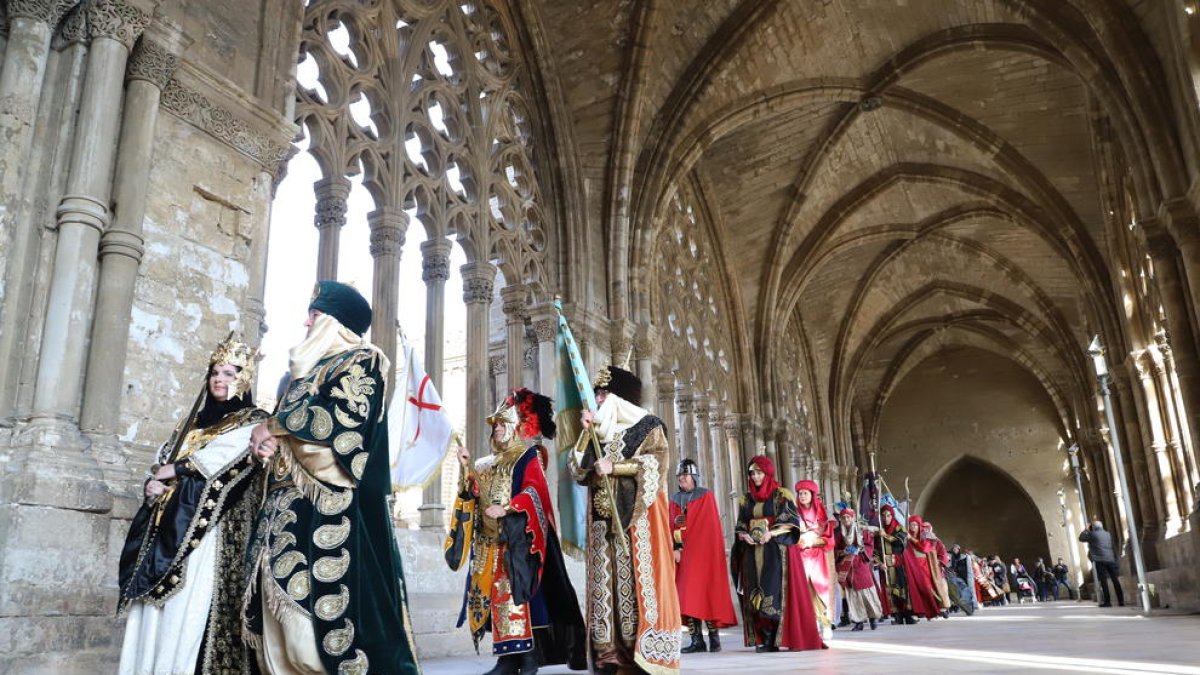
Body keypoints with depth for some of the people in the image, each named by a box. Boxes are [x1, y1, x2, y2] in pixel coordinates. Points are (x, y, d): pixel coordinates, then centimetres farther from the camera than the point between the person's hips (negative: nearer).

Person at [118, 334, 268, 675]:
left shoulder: (253, 422, 4)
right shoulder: (193, 421, 24)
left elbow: (225, 459, -12)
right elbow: (162, 460, 20)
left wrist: (174, 470, -5)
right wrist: (152, 483, -2)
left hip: (212, 525, -7)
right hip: (169, 520, 7)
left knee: (190, 605, -13)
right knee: (154, 607, 3)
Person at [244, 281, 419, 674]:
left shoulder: (362, 361, 1)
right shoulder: (309, 369, 26)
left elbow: (343, 419, -15)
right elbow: (286, 427, 21)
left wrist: (273, 427, -5)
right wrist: (266, 436, -3)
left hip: (333, 503, -8)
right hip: (293, 501, 8)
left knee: (325, 595, -12)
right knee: (287, 603, 3)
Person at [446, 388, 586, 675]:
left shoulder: (529, 457, 1)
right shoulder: (487, 463, 20)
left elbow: (535, 492, -13)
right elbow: (475, 495, 11)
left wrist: (506, 508, -23)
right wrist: (467, 469, 0)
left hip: (517, 538, -6)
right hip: (490, 540, 6)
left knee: (515, 590, -13)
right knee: (494, 592, 2)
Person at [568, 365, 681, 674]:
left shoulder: (647, 426, 4)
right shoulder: (599, 433, 20)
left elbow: (656, 462, -10)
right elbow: (577, 468, 9)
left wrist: (614, 467, -14)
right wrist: (587, 432, 0)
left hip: (635, 515, -5)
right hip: (603, 517, 5)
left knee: (636, 576, -10)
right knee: (604, 579, -2)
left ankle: (645, 648, -8)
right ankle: (609, 649, -1)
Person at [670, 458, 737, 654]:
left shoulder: (706, 496, 3)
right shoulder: (675, 499, 16)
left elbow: (712, 526, -4)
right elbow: (672, 527, 10)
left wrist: (683, 544, -10)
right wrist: (675, 548, -6)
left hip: (703, 552, -4)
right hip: (682, 555, 4)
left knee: (706, 592, -10)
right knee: (686, 594, -2)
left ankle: (714, 637, -2)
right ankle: (697, 640, 0)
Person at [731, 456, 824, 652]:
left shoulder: (782, 495, 3)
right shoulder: (746, 499, 16)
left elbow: (792, 521, -5)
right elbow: (740, 526, 13)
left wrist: (772, 533, -19)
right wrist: (744, 535, -9)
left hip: (777, 551, -4)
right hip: (753, 554, 4)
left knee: (779, 591, -9)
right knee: (756, 595, -1)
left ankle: (786, 637, -5)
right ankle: (764, 639, 1)